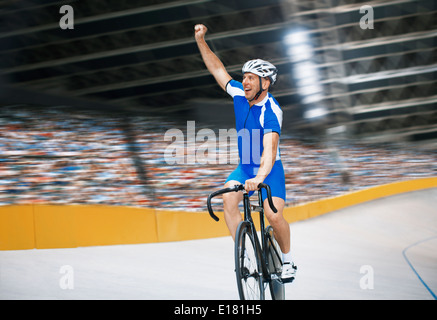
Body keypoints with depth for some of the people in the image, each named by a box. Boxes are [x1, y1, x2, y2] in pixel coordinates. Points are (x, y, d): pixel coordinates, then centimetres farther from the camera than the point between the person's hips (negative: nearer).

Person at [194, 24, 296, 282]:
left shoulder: (271, 111, -25)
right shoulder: (240, 95, -6)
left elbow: (270, 149, -38)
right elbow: (217, 69, 6)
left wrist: (259, 177, -53)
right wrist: (201, 40, -2)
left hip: (269, 170, -5)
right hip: (244, 167, 6)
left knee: (273, 215, -21)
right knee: (229, 198, -22)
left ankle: (288, 261, 5)